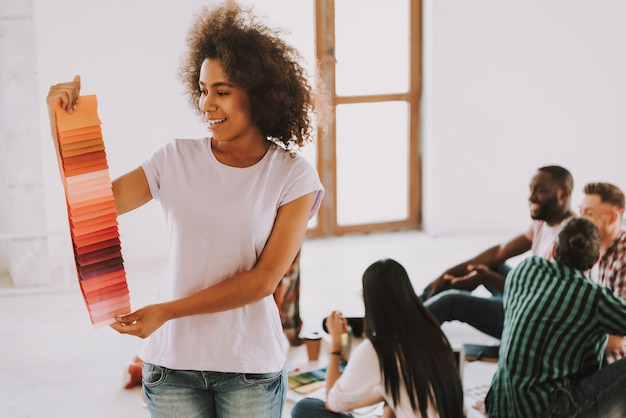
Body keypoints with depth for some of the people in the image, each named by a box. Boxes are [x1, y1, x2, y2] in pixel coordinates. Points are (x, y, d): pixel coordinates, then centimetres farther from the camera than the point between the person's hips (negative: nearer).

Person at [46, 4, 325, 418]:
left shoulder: (293, 177, -5)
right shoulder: (177, 160, 1)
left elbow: (264, 279, -11)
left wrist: (167, 311, -17)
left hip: (250, 366, -2)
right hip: (173, 362, 2)